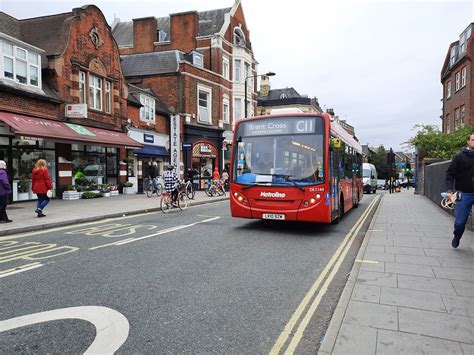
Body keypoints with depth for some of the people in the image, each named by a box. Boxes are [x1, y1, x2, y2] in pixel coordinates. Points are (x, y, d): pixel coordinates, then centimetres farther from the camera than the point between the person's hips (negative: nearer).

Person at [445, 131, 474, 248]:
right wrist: (449, 190, -16)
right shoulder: (459, 157, -1)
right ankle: (456, 237, 32)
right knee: (460, 222, 5)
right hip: (464, 194, -2)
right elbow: (450, 174, -4)